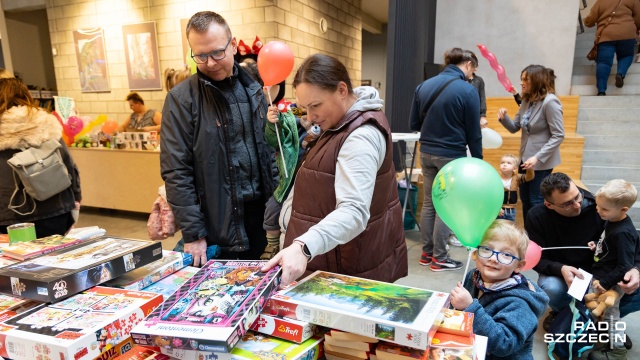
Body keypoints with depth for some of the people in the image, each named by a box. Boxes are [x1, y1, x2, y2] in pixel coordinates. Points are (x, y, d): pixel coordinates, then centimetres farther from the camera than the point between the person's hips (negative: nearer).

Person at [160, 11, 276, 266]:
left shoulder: (253, 89, 5)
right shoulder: (181, 99, -10)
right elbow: (176, 173, -12)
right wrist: (193, 233, -14)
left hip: (260, 215, 5)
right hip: (217, 226, -4)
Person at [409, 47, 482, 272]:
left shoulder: (424, 86, 4)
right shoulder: (467, 90, -11)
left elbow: (414, 124, 7)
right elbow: (473, 133, -7)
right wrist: (478, 160, 3)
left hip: (427, 152, 5)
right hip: (452, 155, -5)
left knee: (429, 203, 13)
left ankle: (427, 253, 23)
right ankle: (439, 258, 13)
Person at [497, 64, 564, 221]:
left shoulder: (550, 102, -19)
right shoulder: (527, 101, 4)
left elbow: (558, 136, -20)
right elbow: (514, 128, 8)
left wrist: (537, 157, -26)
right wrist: (503, 118, -13)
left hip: (542, 161, -8)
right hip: (525, 157, 8)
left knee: (536, 201, 5)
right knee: (525, 199, 17)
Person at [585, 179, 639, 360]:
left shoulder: (623, 233, -31)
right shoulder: (612, 222, -2)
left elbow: (625, 266, -27)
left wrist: (605, 283, -22)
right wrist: (597, 246, 0)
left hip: (611, 283, -10)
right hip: (601, 276, 10)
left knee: (610, 313, 8)